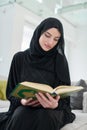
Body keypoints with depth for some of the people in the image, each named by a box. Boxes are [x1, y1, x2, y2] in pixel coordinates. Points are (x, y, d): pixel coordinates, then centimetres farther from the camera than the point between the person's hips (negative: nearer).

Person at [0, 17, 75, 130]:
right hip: (24, 107, 1)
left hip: (52, 109, 0)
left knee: (45, 117, -35)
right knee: (21, 115, -34)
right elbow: (11, 92, 4)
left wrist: (56, 104, -28)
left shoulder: (60, 60, -2)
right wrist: (21, 101, -18)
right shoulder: (19, 58, 0)